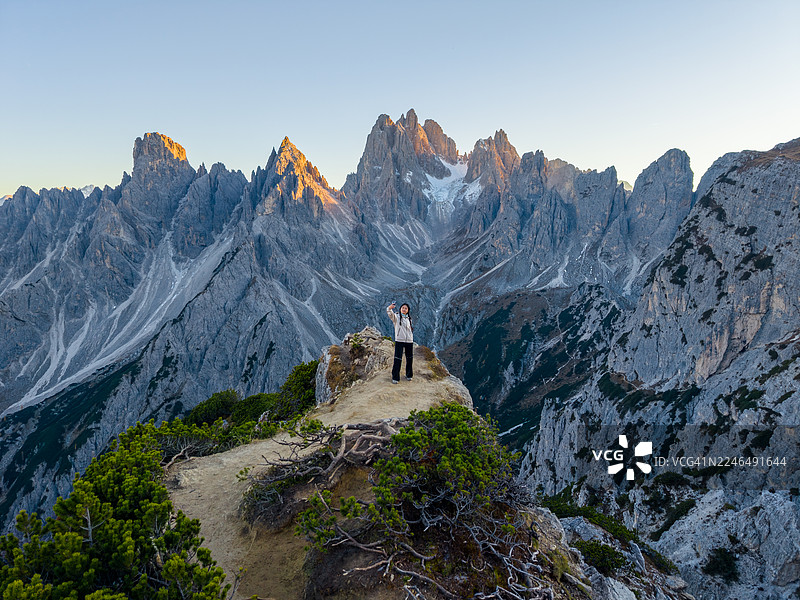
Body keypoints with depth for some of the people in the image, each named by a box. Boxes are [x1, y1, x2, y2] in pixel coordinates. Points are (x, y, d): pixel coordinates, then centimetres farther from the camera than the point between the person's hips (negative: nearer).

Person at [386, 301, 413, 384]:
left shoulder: (409, 319, 15)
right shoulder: (396, 317, 1)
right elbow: (390, 313, -20)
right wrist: (390, 308, -42)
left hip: (409, 341, 4)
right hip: (399, 341, -4)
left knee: (409, 359, 10)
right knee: (397, 359, -9)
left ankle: (409, 375, 28)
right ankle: (395, 378, -3)